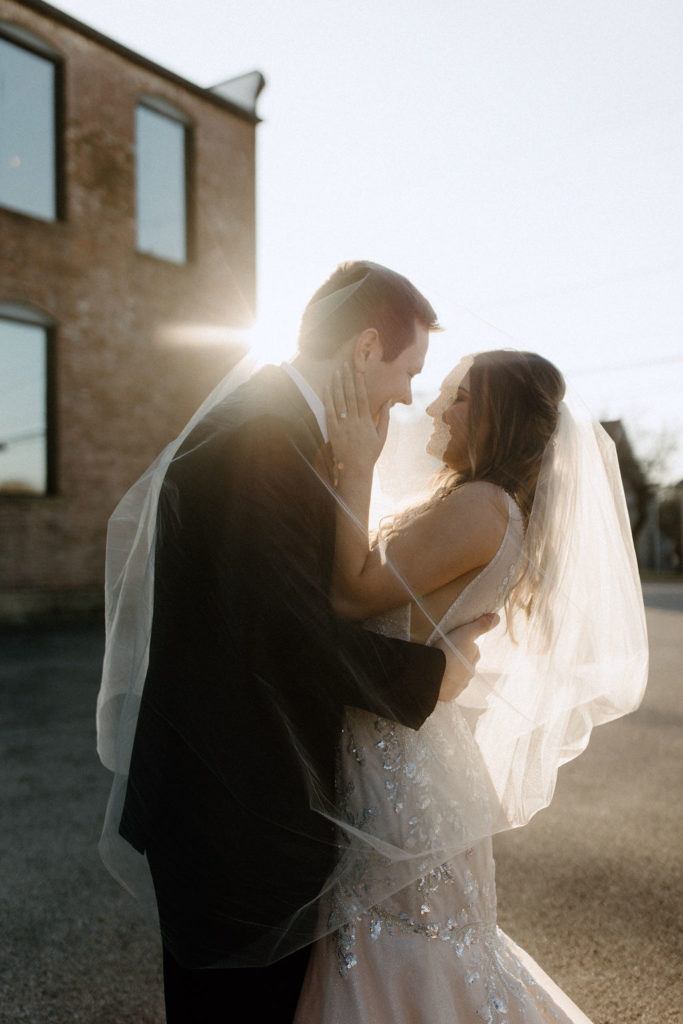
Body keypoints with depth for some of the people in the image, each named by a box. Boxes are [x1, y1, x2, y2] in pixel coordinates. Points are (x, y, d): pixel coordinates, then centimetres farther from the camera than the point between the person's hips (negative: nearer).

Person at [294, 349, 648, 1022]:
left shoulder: (480, 506, -21)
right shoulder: (492, 505, 11)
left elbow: (352, 594, -23)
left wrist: (356, 470, -19)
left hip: (402, 758, -10)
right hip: (392, 746, 10)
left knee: (404, 935, 9)